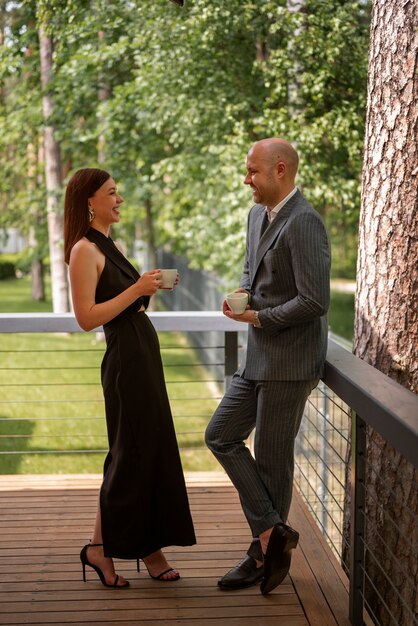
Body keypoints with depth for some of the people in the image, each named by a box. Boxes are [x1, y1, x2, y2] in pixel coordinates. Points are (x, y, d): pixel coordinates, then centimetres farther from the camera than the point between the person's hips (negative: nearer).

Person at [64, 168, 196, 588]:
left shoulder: (108, 246, 16)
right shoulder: (84, 250, -13)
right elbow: (87, 317, -20)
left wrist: (149, 289, 11)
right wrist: (136, 289, -21)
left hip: (144, 356, 10)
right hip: (126, 360, -10)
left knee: (154, 451, 12)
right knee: (131, 454, -1)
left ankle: (150, 546, 21)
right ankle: (100, 548, 12)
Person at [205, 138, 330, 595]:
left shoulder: (304, 223, -19)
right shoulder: (257, 215, 11)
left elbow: (315, 301, -23)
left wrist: (258, 317, -15)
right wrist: (242, 293, 3)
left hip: (288, 362, -10)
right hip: (259, 358, 10)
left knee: (272, 458, 1)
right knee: (221, 436, 8)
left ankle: (265, 553, 17)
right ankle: (270, 531, 13)